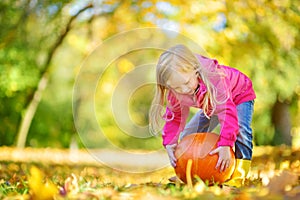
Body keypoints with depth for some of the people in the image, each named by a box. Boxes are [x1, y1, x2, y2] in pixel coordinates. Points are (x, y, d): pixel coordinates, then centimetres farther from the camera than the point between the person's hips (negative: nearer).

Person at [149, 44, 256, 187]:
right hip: (210, 105, 6)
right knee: (187, 137, -2)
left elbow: (227, 111, -49)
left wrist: (225, 145, -57)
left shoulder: (212, 78, -46)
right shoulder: (174, 92, -27)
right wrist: (169, 143, -28)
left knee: (241, 128, -31)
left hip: (239, 94, -6)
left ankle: (239, 176, -26)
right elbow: (174, 116, -13)